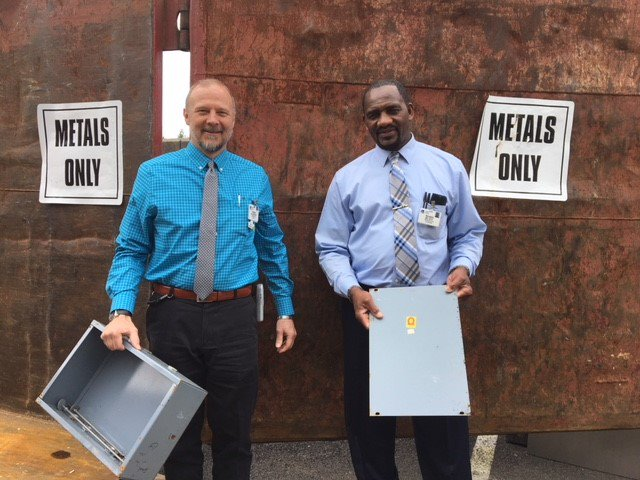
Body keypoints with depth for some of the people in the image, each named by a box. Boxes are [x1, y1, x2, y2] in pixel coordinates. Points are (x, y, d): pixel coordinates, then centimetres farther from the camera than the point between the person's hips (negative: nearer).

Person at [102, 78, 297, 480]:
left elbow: (273, 248, 10)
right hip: (173, 315, 0)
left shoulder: (256, 178, 4)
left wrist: (286, 311, 7)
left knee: (234, 431, 15)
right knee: (177, 430, 16)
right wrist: (122, 311, -15)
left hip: (235, 316, 1)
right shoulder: (153, 174, -1)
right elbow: (131, 250, -1)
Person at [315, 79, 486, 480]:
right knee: (369, 420, 12)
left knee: (443, 421, 7)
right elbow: (331, 248, 3)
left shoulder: (448, 168, 6)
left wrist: (463, 266, -12)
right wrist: (352, 290, -15)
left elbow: (469, 234, 10)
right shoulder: (348, 177, 4)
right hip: (367, 308, 1)